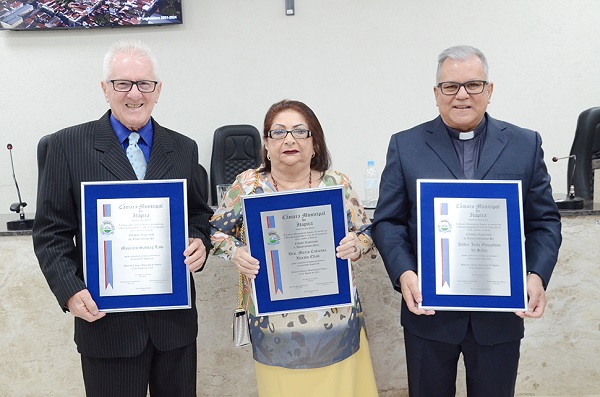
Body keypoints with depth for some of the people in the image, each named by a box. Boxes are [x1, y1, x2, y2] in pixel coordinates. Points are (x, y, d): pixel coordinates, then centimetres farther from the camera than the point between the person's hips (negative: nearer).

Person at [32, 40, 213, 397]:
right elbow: (51, 232, -1)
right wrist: (70, 290, -13)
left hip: (175, 318, 3)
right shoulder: (69, 145, -3)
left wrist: (200, 243, -7)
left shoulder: (184, 149, 5)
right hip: (105, 317, -2)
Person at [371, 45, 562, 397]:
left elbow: (545, 220, 3)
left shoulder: (526, 144, 2)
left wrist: (537, 276, -13)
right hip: (429, 309, 0)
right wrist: (404, 274, -17)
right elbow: (388, 221, -2)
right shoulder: (405, 146, -1)